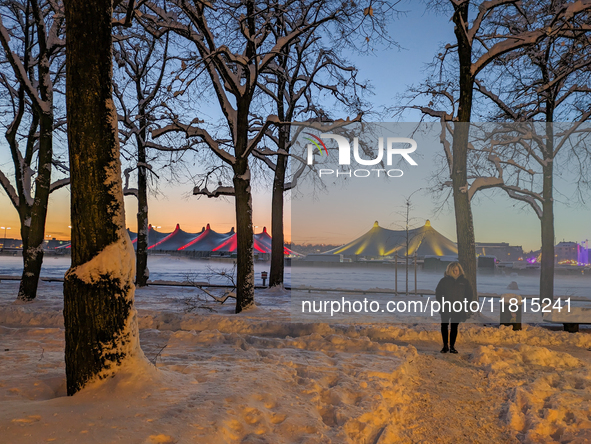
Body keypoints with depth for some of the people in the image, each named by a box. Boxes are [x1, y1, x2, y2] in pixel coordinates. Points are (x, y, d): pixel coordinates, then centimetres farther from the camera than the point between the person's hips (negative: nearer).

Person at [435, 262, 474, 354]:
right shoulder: (444, 281, -1)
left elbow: (470, 294, 11)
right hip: (445, 309, -1)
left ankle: (452, 346, 14)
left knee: (454, 327, 6)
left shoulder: (464, 281, 4)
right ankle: (445, 345, 11)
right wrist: (442, 303, -6)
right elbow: (438, 293, 3)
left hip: (458, 309, 1)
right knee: (444, 326, 0)